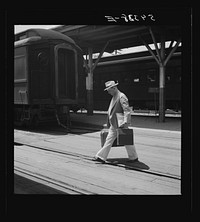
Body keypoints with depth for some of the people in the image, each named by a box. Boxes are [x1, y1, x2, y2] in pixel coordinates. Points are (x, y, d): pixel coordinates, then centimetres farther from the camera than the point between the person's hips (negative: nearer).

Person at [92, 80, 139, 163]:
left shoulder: (122, 96, -15)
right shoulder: (114, 97, 14)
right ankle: (101, 157, 12)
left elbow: (127, 110, -22)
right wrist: (108, 123, 20)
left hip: (120, 125, -9)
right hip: (114, 125, 9)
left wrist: (125, 122, -31)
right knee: (108, 140, 8)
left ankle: (134, 157, 21)